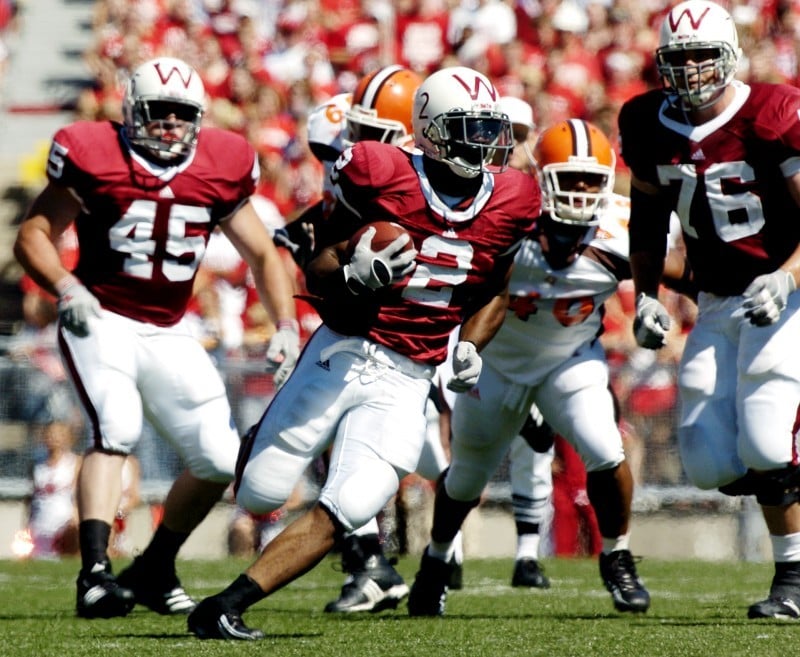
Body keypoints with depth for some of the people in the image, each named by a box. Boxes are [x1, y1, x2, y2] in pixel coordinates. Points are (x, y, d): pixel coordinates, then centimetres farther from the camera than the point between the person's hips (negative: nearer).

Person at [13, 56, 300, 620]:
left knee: (220, 459, 1)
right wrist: (66, 288, -25)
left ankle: (155, 570, 21)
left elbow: (263, 257, 11)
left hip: (166, 335, 5)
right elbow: (33, 235, -7)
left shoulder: (220, 169, 2)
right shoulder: (95, 158, -9)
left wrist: (287, 327, -3)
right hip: (101, 321, -5)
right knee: (117, 429, -29)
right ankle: (95, 573, -36)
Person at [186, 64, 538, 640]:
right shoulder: (382, 177, -9)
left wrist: (471, 349, 2)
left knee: (344, 512, -12)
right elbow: (318, 271, -2)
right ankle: (258, 445, 36)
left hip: (406, 381, 3)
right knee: (260, 493, -1)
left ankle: (226, 606, -6)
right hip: (341, 353, -3)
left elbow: (495, 294, 19)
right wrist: (353, 275, -24)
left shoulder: (508, 204, 3)